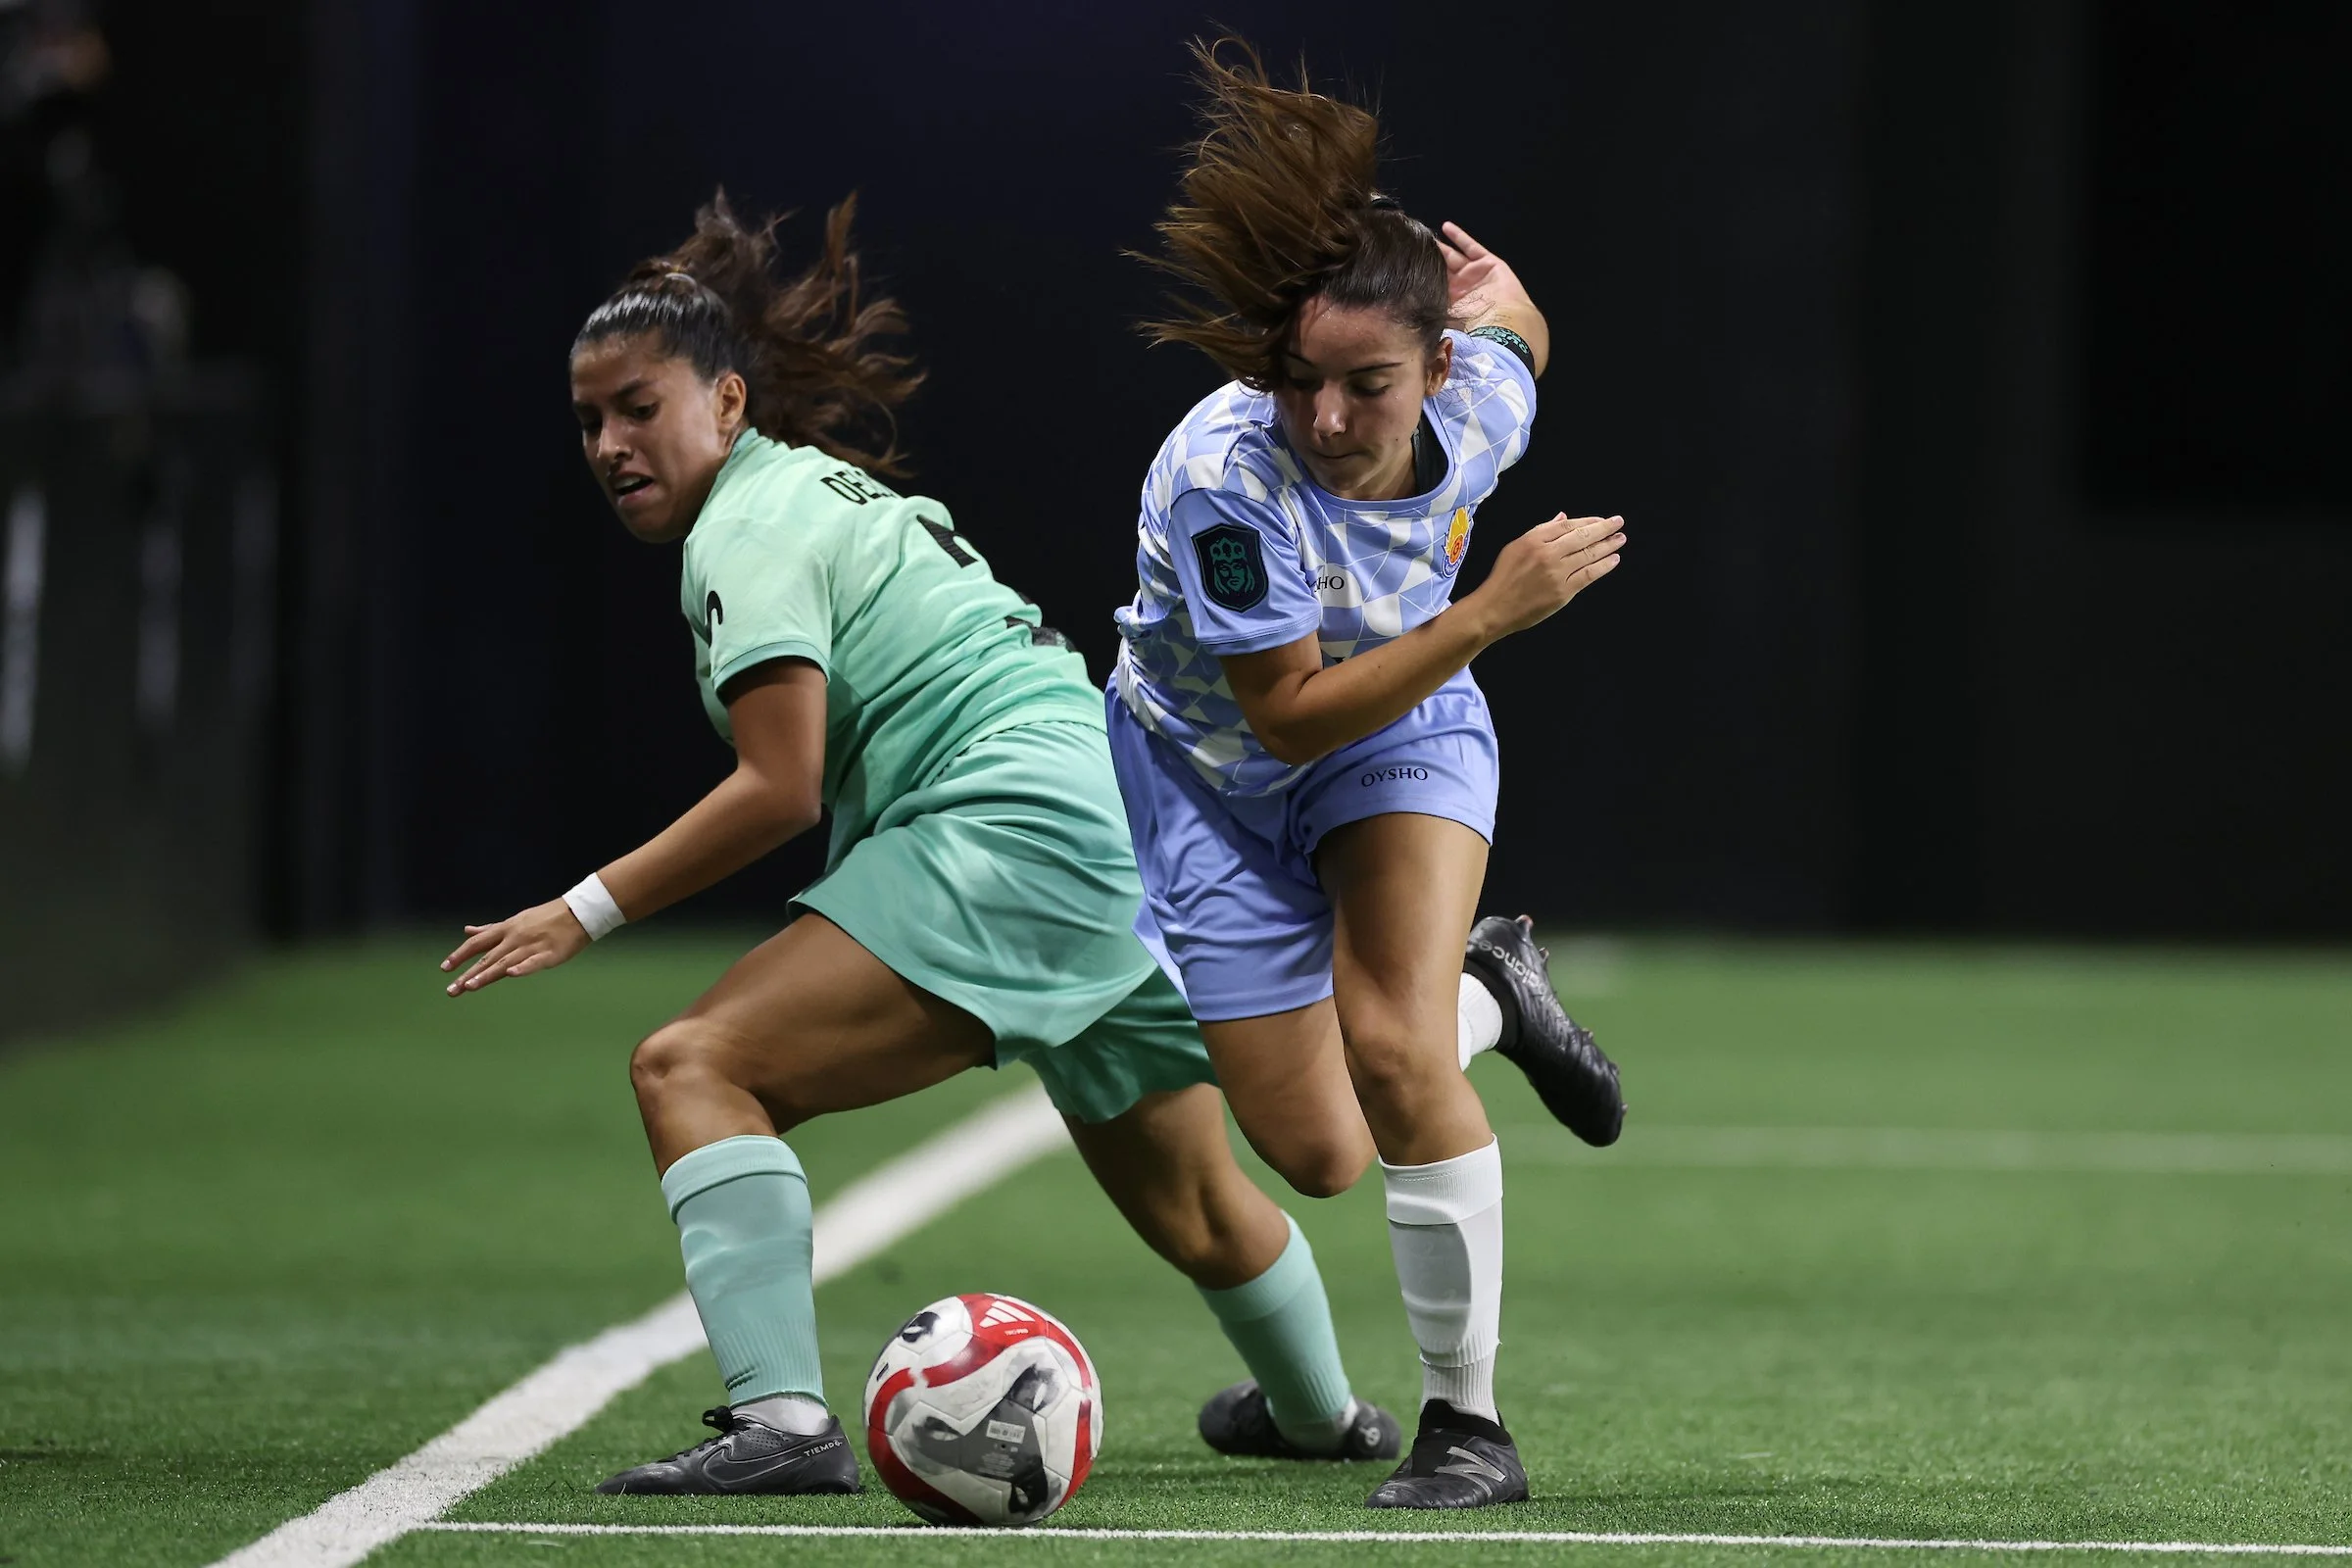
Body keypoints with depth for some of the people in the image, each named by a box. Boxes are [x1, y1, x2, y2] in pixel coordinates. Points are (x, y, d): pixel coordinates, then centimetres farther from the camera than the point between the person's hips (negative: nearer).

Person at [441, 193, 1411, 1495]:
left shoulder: (749, 530, -7)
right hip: (1136, 833, 10)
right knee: (1189, 1210, 31)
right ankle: (1322, 1413, 54)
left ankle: (781, 1421, -32)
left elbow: (780, 790, -16)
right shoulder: (831, 488, 22)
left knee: (695, 1068, -19)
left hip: (1017, 833, -10)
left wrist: (587, 911, -12)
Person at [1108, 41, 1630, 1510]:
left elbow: (1512, 312, 2)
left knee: (1393, 1053, -23)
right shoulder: (1222, 477, -37)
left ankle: (1470, 1419, -11)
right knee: (1317, 1152, 1)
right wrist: (1496, 608, -38)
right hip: (1214, 771, -1)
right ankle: (1487, 992, 33)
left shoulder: (1480, 398, -23)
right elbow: (1291, 715, -34)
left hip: (1405, 736, 1)